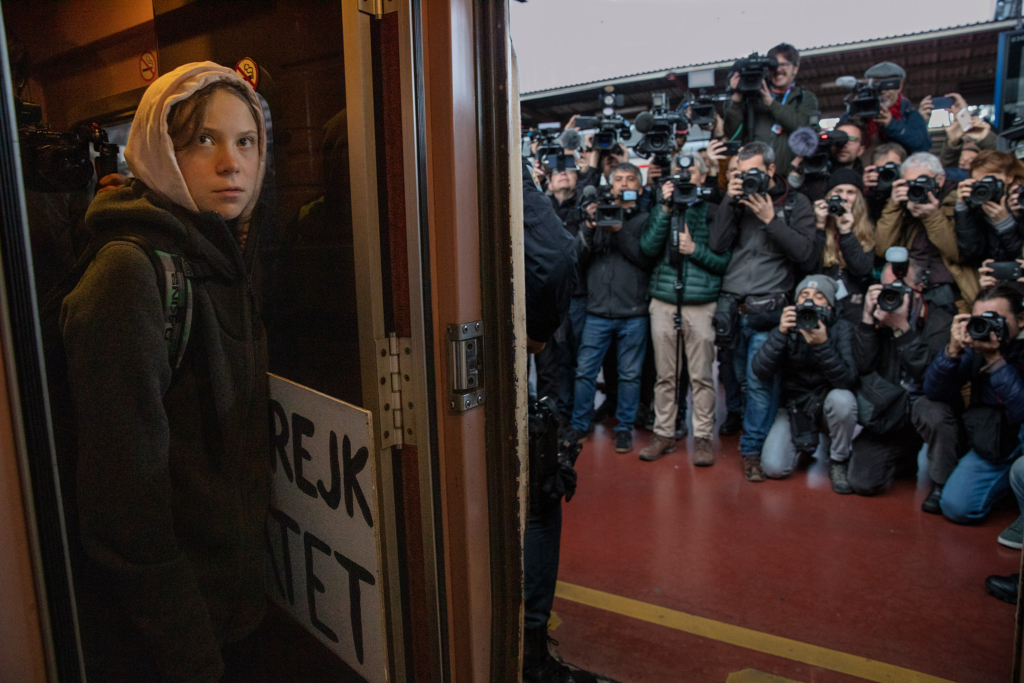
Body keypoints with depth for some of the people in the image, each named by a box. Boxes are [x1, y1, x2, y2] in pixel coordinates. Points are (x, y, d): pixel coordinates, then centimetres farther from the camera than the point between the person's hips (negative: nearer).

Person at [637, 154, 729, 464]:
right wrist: (666, 209, -6)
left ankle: (703, 437, 12)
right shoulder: (662, 208, 13)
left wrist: (695, 249, -10)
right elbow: (648, 247, -2)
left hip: (701, 303, -2)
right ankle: (664, 434, 19)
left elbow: (725, 261, 2)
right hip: (664, 302, 2)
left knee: (701, 376, 1)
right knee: (665, 375, 8)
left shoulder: (713, 211, 5)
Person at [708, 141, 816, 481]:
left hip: (768, 309, -3)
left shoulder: (795, 204, 7)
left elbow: (803, 251, -6)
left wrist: (770, 219, -11)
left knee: (759, 380, -7)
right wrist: (729, 201, -4)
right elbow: (717, 245, 1)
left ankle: (753, 449, 3)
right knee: (736, 377, 8)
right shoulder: (738, 200, 14)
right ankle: (736, 430, 25)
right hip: (731, 305, 3)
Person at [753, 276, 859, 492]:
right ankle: (805, 442, 19)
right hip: (794, 406, 1)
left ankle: (838, 461, -8)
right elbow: (760, 371, -23)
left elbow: (847, 380, -26)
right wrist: (780, 333, -34)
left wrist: (822, 344, -38)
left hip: (827, 404, 0)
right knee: (774, 468, -17)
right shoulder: (788, 327, -9)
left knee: (842, 398, -36)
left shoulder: (841, 329, -13)